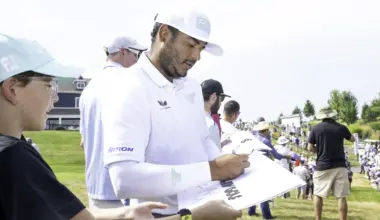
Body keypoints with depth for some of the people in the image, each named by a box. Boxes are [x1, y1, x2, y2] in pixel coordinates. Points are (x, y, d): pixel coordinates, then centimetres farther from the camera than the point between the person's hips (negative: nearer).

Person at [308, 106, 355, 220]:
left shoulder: (315, 129, -5)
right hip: (339, 166, 0)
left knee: (318, 195, 13)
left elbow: (310, 148, -2)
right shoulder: (341, 128, -2)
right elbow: (352, 139, 16)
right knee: (341, 197, 2)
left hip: (322, 167, 0)